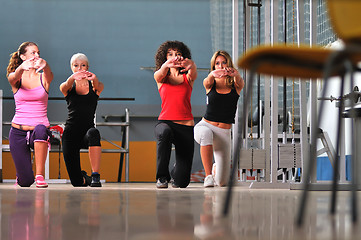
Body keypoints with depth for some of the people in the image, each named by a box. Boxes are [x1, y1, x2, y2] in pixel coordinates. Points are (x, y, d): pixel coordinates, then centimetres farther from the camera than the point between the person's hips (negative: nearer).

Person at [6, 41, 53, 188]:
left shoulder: (43, 77, 4)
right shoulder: (15, 78, 3)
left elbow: (49, 76, -20)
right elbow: (15, 77, -22)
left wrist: (45, 65, -45)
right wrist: (22, 68, -47)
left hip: (41, 130, 0)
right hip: (18, 132, 0)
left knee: (40, 130, -40)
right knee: (25, 182, -6)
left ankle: (40, 175, -27)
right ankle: (21, 175, 34)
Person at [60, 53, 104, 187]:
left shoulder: (94, 86, 7)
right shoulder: (68, 87, 7)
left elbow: (99, 86, -18)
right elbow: (65, 86, -18)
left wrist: (94, 79, -44)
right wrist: (72, 78, -43)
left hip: (87, 132, -1)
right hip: (70, 133, 1)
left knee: (93, 133, -40)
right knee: (77, 182, -4)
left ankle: (95, 176, -33)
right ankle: (84, 178, 36)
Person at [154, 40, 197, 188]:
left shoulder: (187, 78, 10)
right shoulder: (160, 77, 10)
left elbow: (193, 71, -14)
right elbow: (160, 74, -15)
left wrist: (190, 64, -40)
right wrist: (166, 65, -40)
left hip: (186, 126, 1)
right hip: (165, 122, -1)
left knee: (181, 182, -6)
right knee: (164, 132, -41)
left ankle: (175, 173, 35)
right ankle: (162, 176, -22)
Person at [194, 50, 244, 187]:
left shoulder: (235, 85, 2)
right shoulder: (210, 84, 2)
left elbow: (240, 83, -22)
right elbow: (208, 81, -22)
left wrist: (236, 74, -47)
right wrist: (213, 74, -47)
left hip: (224, 133, 1)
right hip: (205, 126, -1)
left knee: (222, 182, -1)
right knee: (206, 134, -42)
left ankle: (215, 168, 37)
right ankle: (208, 176, -33)